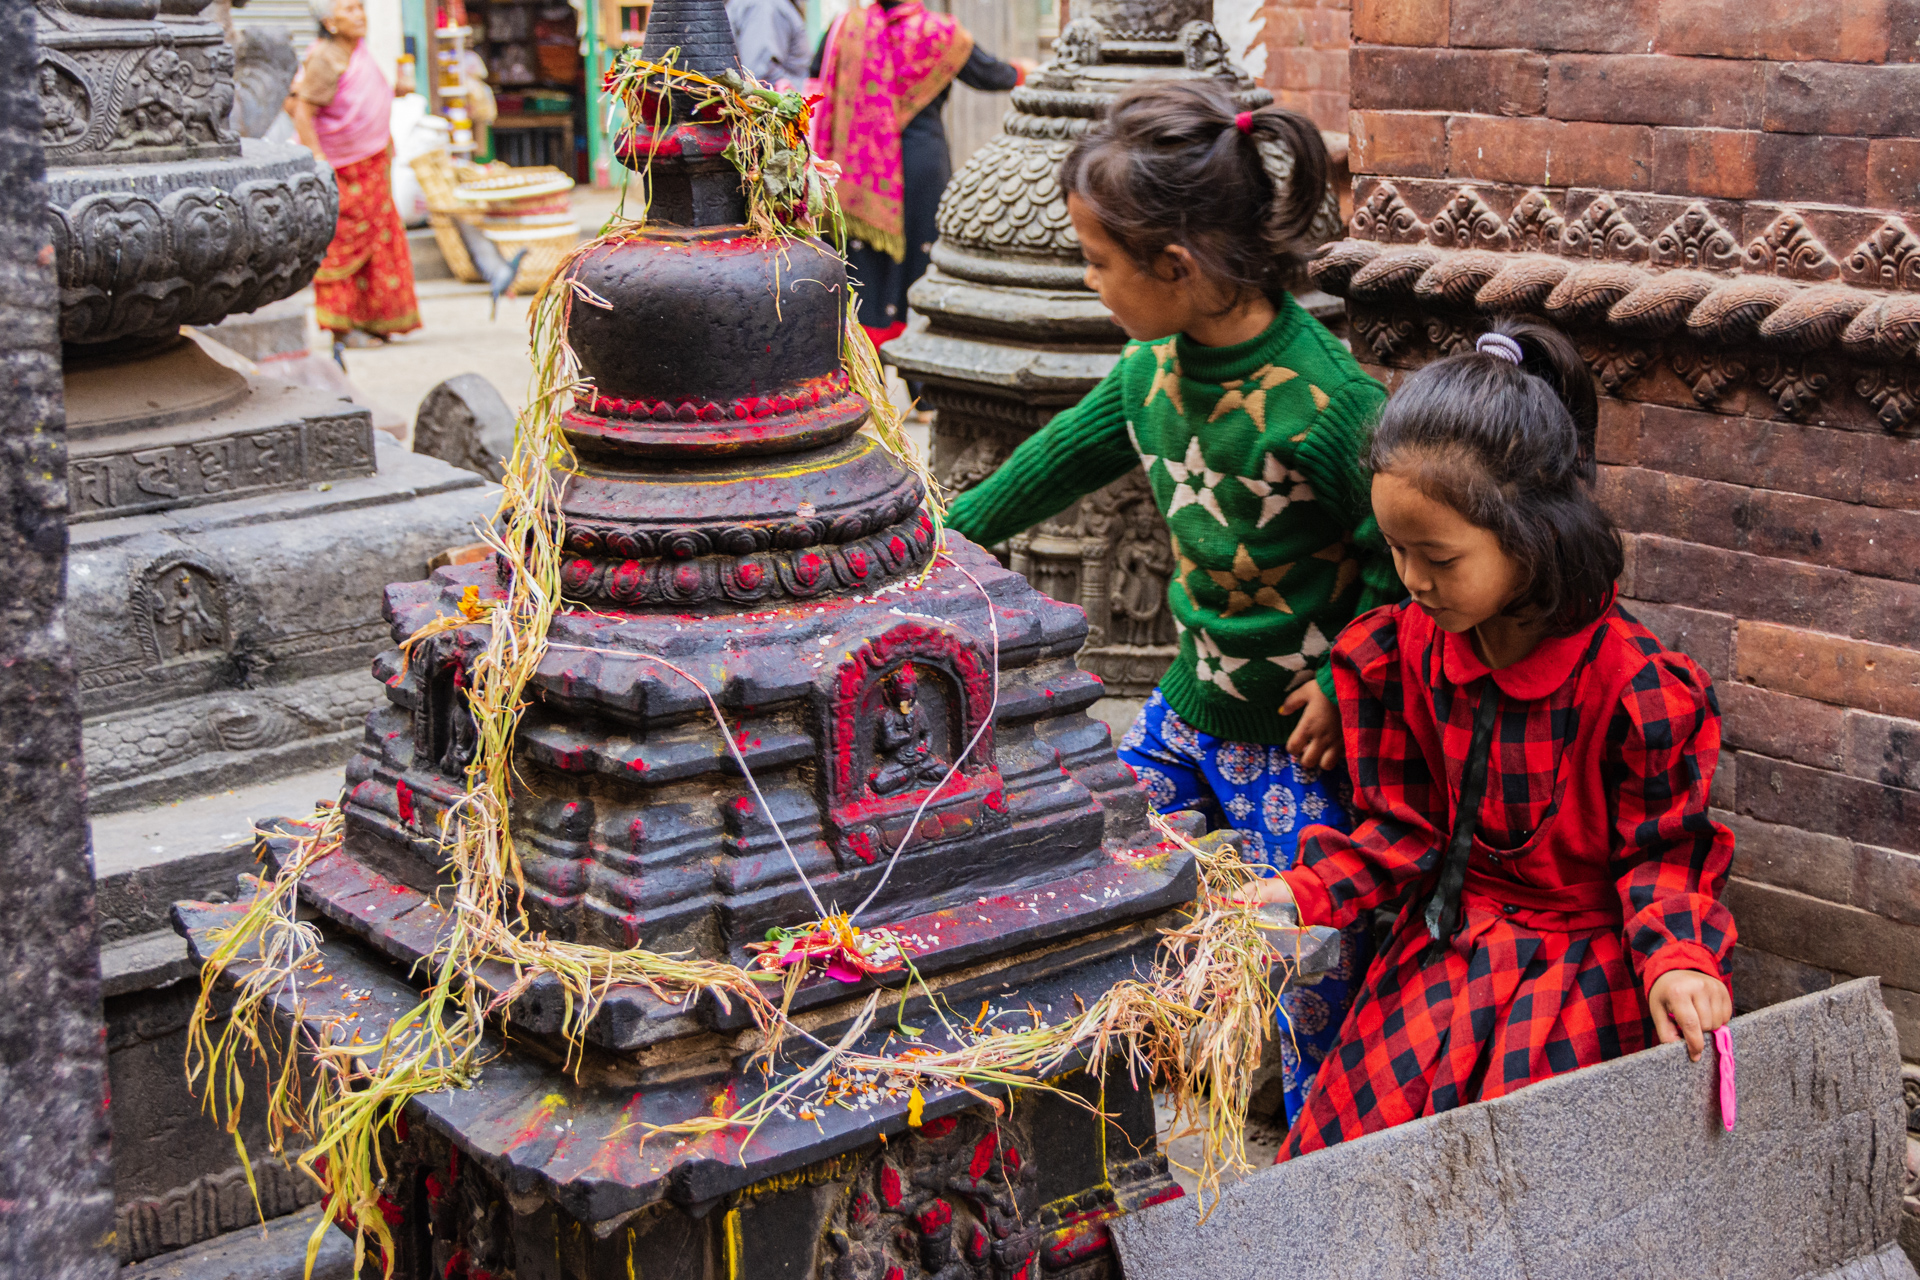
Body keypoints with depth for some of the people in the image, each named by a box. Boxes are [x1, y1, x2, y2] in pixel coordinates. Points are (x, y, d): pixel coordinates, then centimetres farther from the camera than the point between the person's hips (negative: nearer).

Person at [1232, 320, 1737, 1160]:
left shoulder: (1635, 684, -19)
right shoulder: (1403, 652, -4)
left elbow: (1661, 848, -7)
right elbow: (1403, 825, 4)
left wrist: (1676, 958, -25)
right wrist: (1302, 893, -11)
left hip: (1582, 955, -4)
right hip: (1448, 939, 5)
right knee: (1341, 1134, -5)